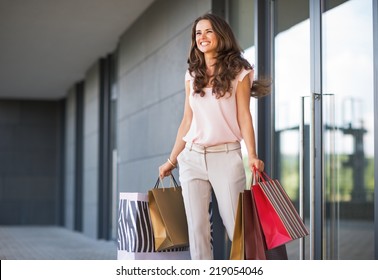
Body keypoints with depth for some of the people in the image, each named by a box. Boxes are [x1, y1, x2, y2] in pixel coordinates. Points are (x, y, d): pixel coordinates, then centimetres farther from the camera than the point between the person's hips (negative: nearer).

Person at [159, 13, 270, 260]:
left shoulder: (238, 72, 3)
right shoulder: (192, 75, 14)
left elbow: (244, 116, -3)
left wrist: (252, 156, -15)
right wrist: (171, 160, 16)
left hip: (226, 156, -4)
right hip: (192, 158, 4)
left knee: (236, 226, -8)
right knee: (197, 229, -1)